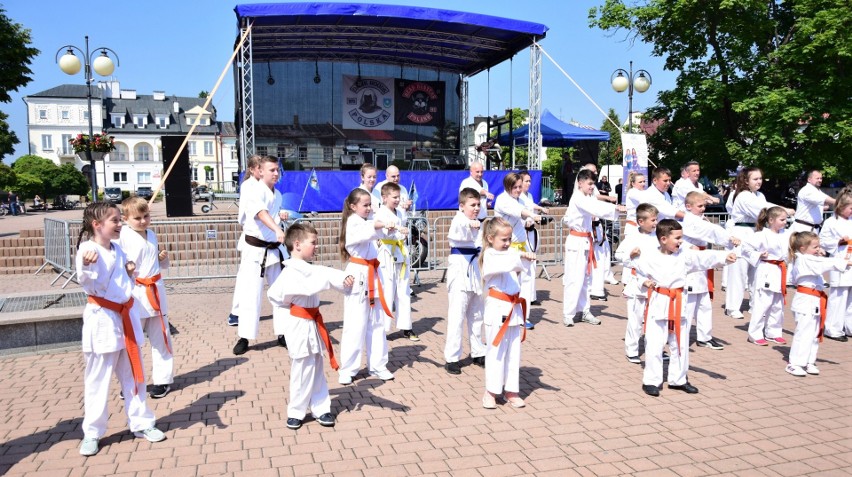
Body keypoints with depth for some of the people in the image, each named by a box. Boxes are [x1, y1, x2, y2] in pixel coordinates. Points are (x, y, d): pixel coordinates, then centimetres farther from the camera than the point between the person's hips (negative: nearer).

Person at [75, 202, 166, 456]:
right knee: (97, 380, 5)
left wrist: (129, 274, -1)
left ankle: (141, 423, 28)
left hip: (126, 317, 7)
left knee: (133, 374, 15)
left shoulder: (118, 249, 9)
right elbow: (88, 284, -26)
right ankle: (91, 433, 20)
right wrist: (86, 266, -44)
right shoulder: (88, 249, -14)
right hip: (102, 320, -7)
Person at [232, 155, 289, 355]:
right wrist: (277, 229, -49)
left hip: (275, 249, 6)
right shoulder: (255, 191, -13)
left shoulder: (278, 195, 10)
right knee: (250, 294, -4)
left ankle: (282, 333, 21)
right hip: (256, 249, -6)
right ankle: (244, 337, 8)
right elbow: (261, 213, -34)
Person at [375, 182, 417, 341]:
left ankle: (405, 327, 20)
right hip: (387, 255, -7)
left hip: (400, 255, 7)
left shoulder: (399, 213, 14)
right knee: (387, 292, -7)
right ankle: (382, 328, 1)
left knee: (404, 292, 11)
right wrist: (397, 230, -47)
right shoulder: (381, 213, -10)